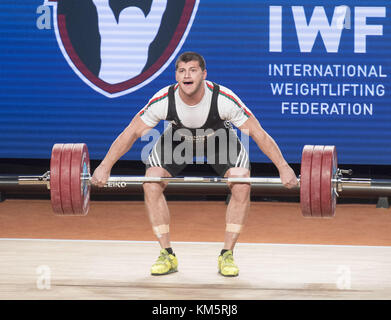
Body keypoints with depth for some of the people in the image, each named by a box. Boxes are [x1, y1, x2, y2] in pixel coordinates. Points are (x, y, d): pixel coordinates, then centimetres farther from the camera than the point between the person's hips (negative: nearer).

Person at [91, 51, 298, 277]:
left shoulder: (224, 99, -38)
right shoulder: (164, 101, -35)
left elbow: (258, 133, -30)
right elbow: (132, 133, -23)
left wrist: (283, 168, -32)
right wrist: (105, 167, -25)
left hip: (219, 138, -1)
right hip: (178, 139, 1)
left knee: (242, 188, -21)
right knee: (151, 186, -17)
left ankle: (227, 256, -8)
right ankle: (167, 256, -5)